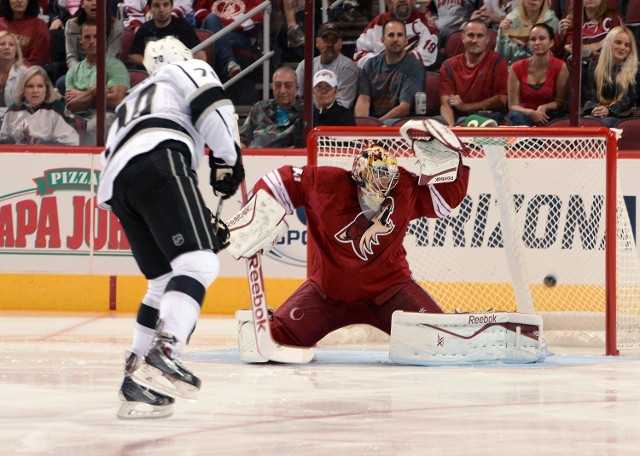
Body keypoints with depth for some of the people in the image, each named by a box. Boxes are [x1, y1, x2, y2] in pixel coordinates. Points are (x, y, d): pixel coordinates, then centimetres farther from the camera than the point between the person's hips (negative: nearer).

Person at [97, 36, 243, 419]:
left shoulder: (132, 103, 44)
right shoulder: (187, 69, 26)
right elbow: (211, 103, 2)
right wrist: (227, 158, 8)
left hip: (117, 185, 7)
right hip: (158, 160, -7)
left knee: (165, 281, 15)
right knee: (199, 264, -18)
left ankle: (139, 384, 10)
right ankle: (162, 355, -39)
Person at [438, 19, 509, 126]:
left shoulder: (497, 62, 1)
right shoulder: (449, 66, 8)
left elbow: (501, 100, -4)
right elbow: (445, 104, -2)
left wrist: (465, 106, -8)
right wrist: (451, 126, -23)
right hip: (458, 117, 4)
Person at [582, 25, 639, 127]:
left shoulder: (633, 70, 10)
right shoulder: (594, 66, 17)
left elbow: (630, 98, 0)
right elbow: (589, 92, 9)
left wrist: (609, 110, -19)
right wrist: (594, 107, -15)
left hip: (618, 114, -1)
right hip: (594, 112, 1)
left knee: (605, 122, -38)